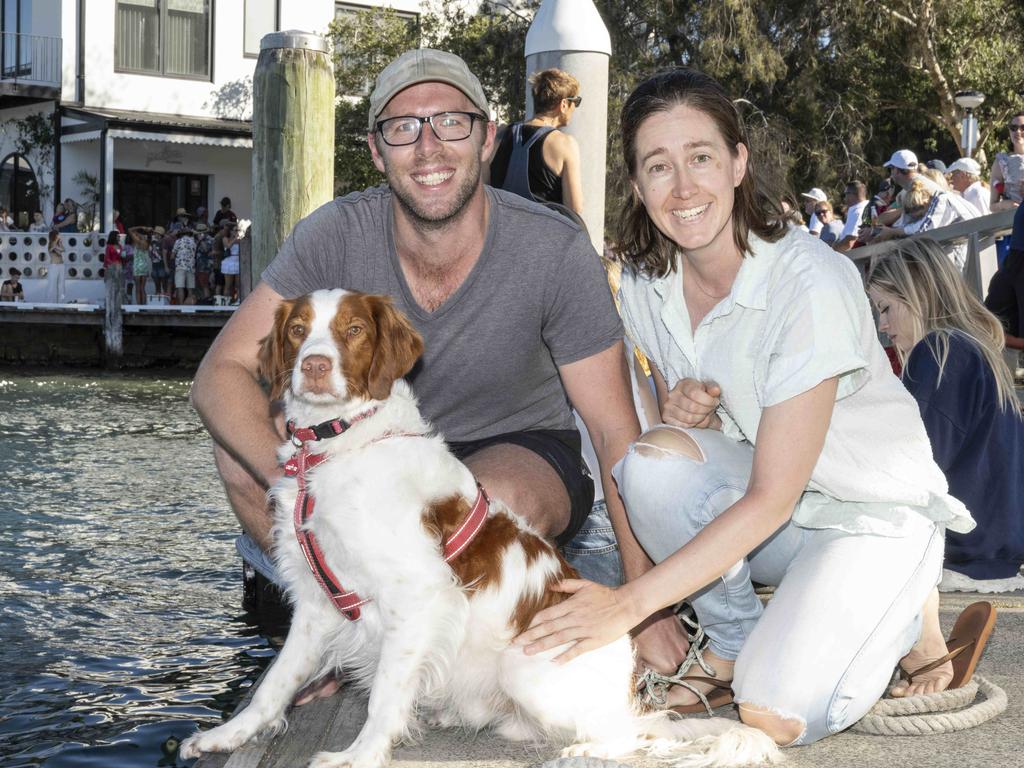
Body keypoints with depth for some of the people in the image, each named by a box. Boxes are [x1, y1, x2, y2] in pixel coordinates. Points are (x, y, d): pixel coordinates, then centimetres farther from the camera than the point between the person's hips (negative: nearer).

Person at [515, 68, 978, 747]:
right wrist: (682, 412, -20)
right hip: (757, 501, 5)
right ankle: (734, 644, -4)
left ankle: (901, 615, 6)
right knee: (655, 458, -27)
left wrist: (628, 604, -29)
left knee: (776, 715, -25)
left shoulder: (813, 281, -27)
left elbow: (771, 498, -27)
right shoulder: (645, 282, -7)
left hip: (875, 513, -5)